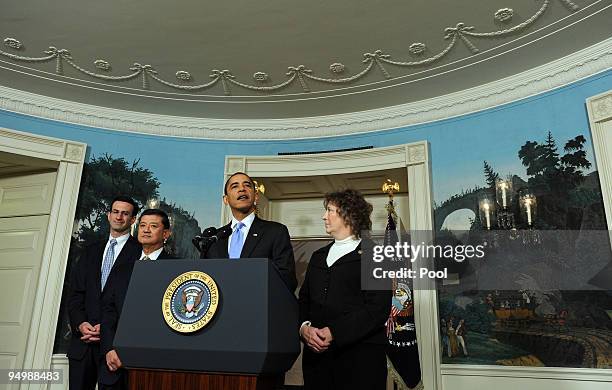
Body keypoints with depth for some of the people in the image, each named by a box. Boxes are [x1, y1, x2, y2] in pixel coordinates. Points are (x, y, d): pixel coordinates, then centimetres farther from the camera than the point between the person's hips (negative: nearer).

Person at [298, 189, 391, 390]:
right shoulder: (318, 256, 18)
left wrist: (334, 333, -17)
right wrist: (304, 327, -7)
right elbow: (304, 299, 13)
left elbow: (378, 309, -11)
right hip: (316, 353, 5)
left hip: (359, 354, -5)